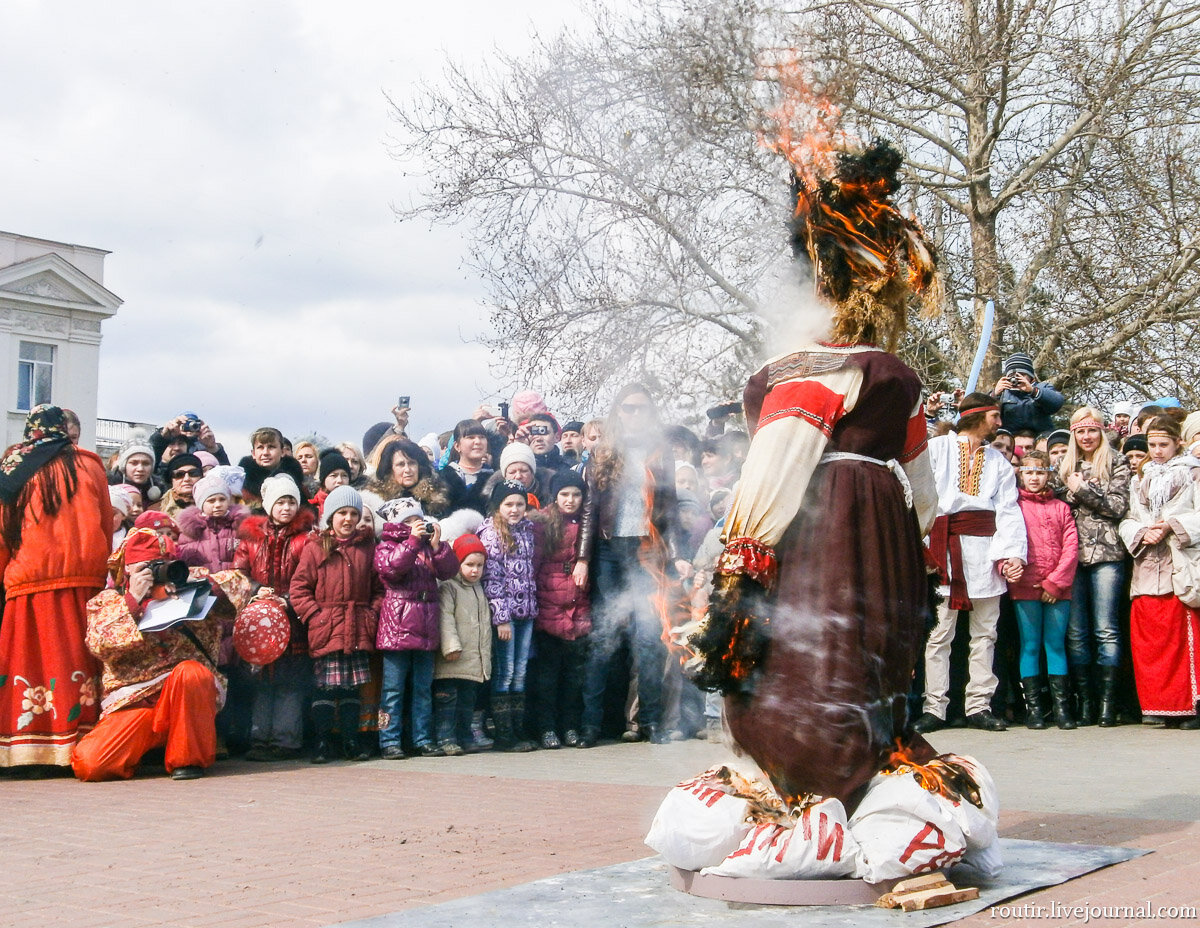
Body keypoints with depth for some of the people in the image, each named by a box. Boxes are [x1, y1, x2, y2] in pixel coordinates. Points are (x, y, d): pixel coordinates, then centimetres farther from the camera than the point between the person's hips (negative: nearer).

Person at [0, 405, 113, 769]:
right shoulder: (88, 464, 7)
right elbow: (106, 523, 10)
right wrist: (99, 566, 18)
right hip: (82, 574, -1)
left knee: (30, 655, 2)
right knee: (73, 657, 0)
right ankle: (72, 739, -3)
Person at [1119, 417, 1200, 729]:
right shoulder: (1141, 481, 22)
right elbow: (1129, 521, 17)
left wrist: (1171, 527, -14)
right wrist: (1143, 534, -3)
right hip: (1147, 566, 5)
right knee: (1147, 638, -2)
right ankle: (1165, 705, 4)